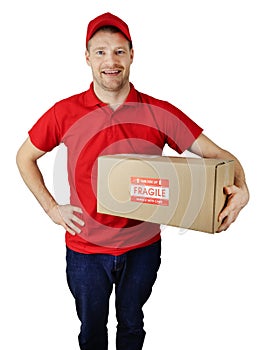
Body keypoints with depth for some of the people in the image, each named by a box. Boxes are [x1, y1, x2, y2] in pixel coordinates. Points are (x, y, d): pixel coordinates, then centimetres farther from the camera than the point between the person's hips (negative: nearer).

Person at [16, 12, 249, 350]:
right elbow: (25, 157, 3)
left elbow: (216, 153, -9)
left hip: (142, 247, 1)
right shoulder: (65, 112, -10)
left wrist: (240, 188, -29)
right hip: (86, 248, 0)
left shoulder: (160, 113, -10)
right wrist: (51, 208, -6)